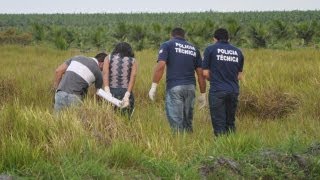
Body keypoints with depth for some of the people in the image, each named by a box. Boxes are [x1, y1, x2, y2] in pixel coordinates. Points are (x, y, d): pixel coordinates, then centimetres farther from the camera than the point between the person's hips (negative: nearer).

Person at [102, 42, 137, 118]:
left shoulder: (108, 58, 15)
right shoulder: (133, 61, 15)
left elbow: (105, 73, -2)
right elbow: (133, 77, 0)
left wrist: (107, 91, -12)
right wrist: (127, 95, -9)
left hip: (112, 92, 0)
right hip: (126, 92, 0)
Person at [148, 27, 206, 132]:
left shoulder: (167, 45, 6)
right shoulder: (193, 49, 18)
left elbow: (160, 66, -9)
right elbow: (201, 73, 14)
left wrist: (153, 86, -9)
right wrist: (203, 94, 20)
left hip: (174, 87, -4)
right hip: (190, 88, 5)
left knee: (176, 122, -5)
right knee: (188, 123, 12)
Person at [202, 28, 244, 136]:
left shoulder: (210, 49, 1)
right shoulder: (238, 52, 12)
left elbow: (205, 73, 0)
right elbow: (239, 76, 14)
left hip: (217, 91, -4)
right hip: (234, 91, 4)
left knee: (219, 124, -1)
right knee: (230, 123, 13)